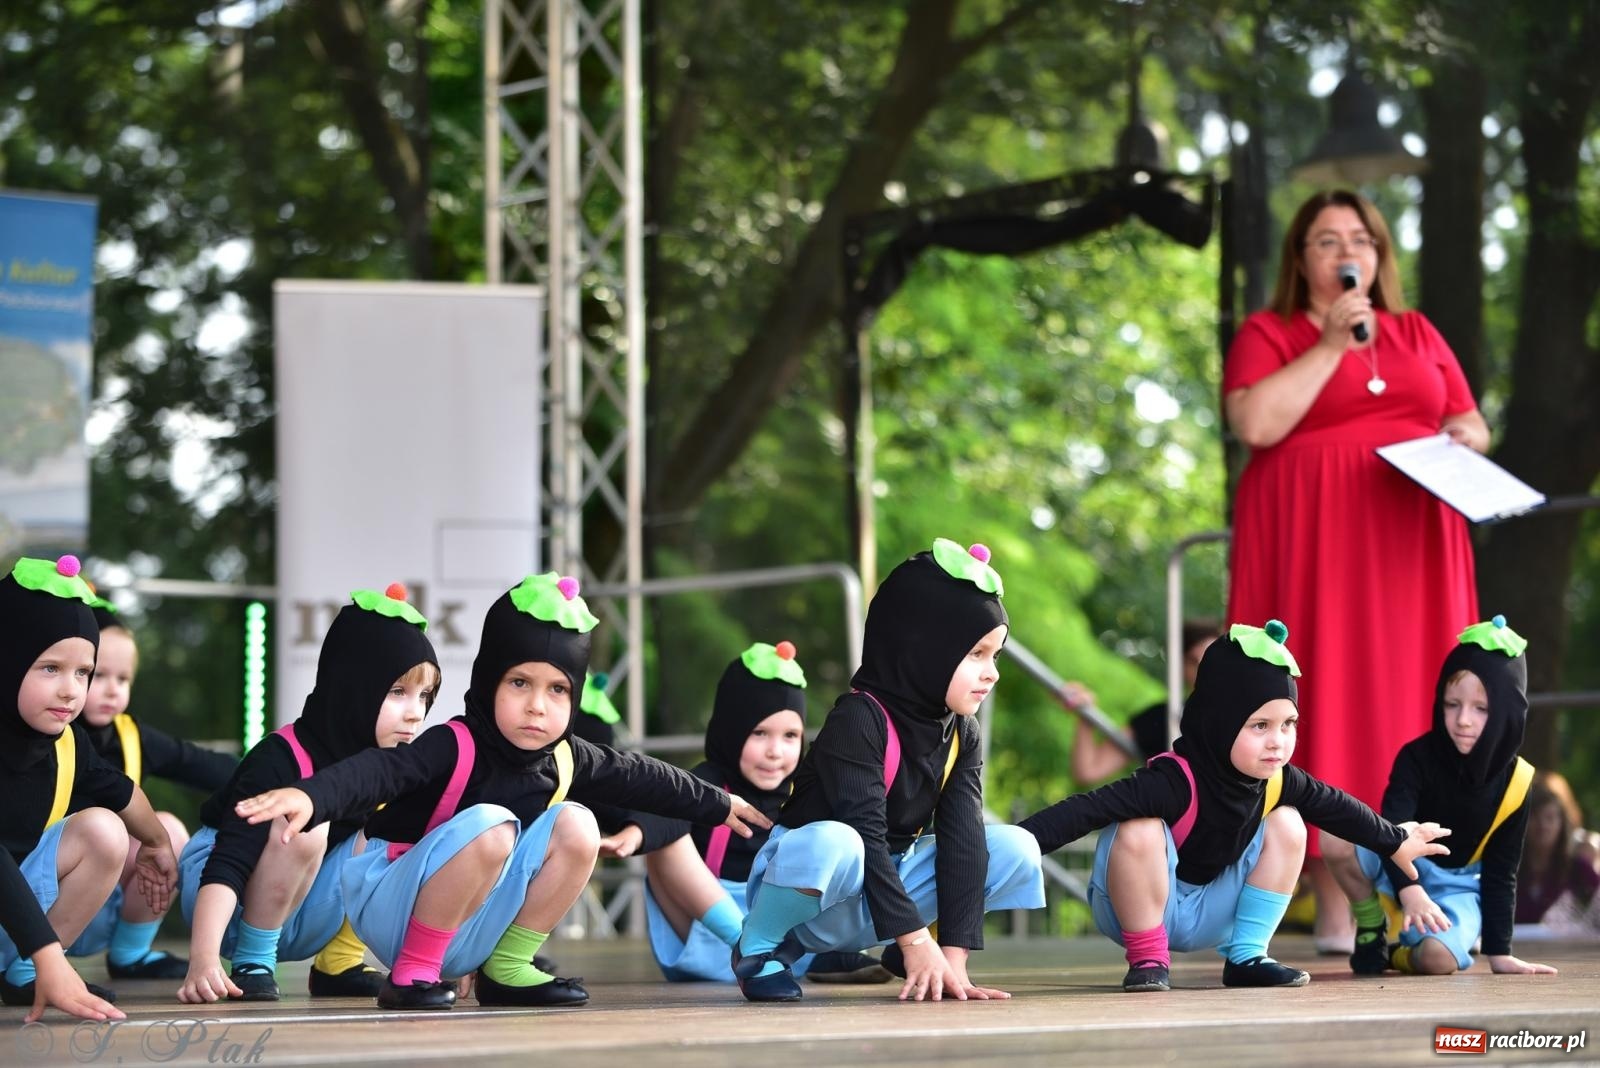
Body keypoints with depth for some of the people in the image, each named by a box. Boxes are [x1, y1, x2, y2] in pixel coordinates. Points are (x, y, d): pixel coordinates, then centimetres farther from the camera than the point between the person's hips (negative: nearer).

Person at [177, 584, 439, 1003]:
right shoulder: (281, 759, -26)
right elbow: (226, 866, -35)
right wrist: (203, 958, -48)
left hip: (299, 922, 6)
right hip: (227, 906, -6)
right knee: (303, 825, -33)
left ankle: (340, 964, -6)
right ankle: (252, 963, -19)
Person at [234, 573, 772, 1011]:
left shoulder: (568, 761, 1)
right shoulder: (455, 748, -22)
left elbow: (641, 778, 17)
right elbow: (377, 771, -38)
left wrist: (721, 805, 31)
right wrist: (310, 795, -58)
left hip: (470, 933, 7)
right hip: (393, 912, -7)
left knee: (576, 827, -7)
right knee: (490, 826, -32)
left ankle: (506, 968, 0)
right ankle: (412, 973, -21)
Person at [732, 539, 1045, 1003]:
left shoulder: (960, 734, -1)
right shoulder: (858, 720, -23)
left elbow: (962, 839, -10)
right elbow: (866, 836, -28)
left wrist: (953, 956, -19)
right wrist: (916, 938, -32)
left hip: (886, 882, 7)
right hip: (811, 887, -7)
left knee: (1015, 849, -8)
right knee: (833, 843, -41)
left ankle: (909, 960, 11)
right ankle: (757, 948, -13)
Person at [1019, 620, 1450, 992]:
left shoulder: (1277, 782, -10)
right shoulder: (1174, 781, -33)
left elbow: (1335, 806, 9)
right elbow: (1089, 809, -42)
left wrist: (1396, 841, 24)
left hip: (1205, 918, 7)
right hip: (1139, 907, -6)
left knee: (1287, 824, -5)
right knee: (1140, 830, -35)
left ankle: (1245, 956, -1)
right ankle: (1147, 957, -15)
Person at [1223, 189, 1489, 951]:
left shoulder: (1417, 335, 19)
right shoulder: (1268, 335, 5)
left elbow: (1470, 425, 21)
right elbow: (1255, 422, -13)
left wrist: (1465, 437, -3)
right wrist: (1332, 344, -10)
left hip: (1410, 553, 5)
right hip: (1314, 548, -4)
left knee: (1409, 699, 1)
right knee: (1330, 704, -8)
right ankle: (1337, 913, -8)